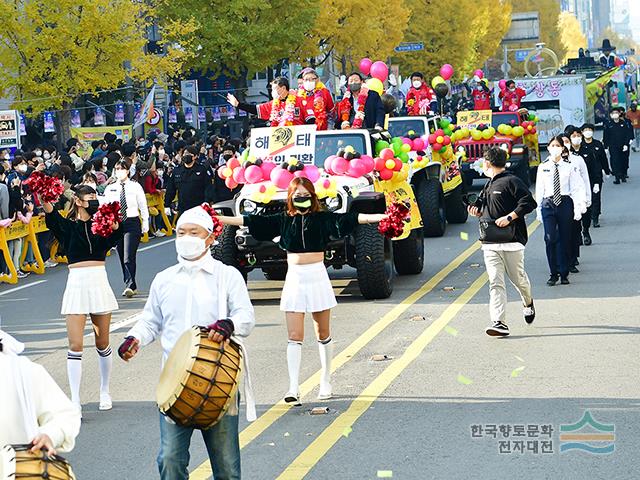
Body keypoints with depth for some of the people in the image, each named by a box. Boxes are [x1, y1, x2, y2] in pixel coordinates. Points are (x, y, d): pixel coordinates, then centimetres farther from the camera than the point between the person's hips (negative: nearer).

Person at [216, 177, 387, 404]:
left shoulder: (322, 219, 0)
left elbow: (351, 219, -9)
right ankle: (293, 389, -8)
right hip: (294, 279, 1)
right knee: (294, 337, -4)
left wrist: (382, 217, -21)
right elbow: (250, 221, 2)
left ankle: (326, 382, 23)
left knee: (323, 334, 10)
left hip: (317, 277, -1)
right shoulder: (283, 220, 4)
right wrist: (217, 219, -3)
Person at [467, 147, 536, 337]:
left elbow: (529, 203, -15)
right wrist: (478, 212, 9)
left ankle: (528, 303, 40)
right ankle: (499, 323, -12)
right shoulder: (489, 185, 19)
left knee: (517, 278, 7)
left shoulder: (511, 181, -8)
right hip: (490, 243, 7)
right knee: (495, 282, -6)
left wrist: (509, 218, -20)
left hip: (511, 241, -7)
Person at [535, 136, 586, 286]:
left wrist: (577, 209, -6)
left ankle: (564, 274, 15)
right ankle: (553, 273, -1)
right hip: (548, 204, 1)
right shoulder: (543, 167, 5)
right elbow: (539, 190, 9)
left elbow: (576, 189, -1)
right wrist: (539, 209, 6)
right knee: (550, 239, -11)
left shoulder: (570, 167, 0)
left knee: (565, 239, 5)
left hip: (565, 204, 0)